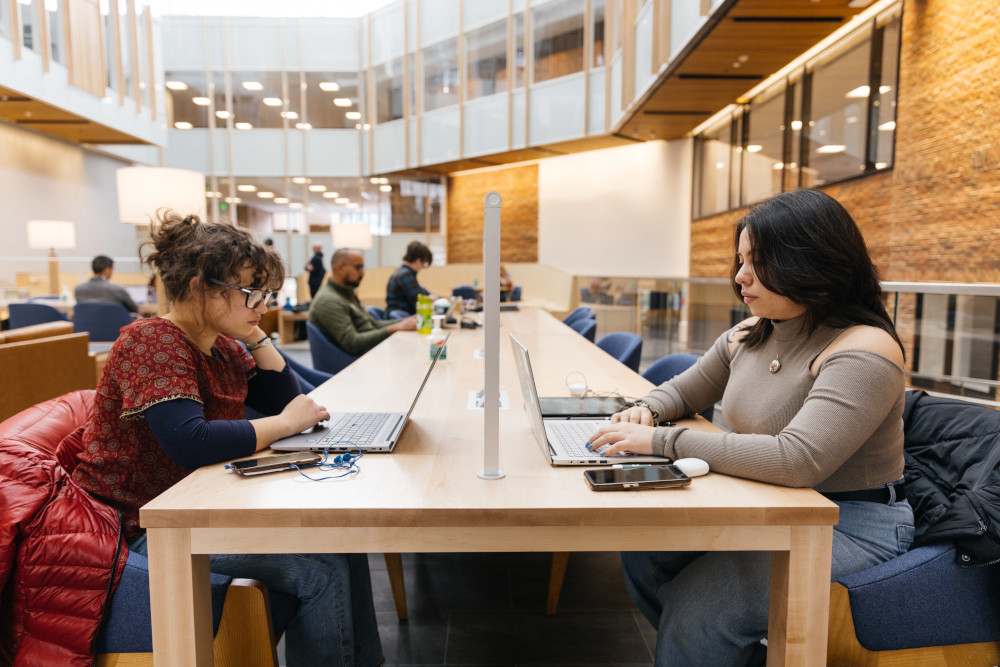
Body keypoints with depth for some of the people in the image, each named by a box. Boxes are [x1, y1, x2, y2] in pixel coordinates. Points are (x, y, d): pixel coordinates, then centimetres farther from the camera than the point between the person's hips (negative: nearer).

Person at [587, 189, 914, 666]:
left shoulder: (862, 351, -21)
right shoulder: (748, 336, 5)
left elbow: (796, 460, -34)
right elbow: (683, 391, 19)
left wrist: (663, 442, -32)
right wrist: (647, 410, -6)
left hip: (852, 525, -7)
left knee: (697, 602, -24)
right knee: (644, 548, -7)